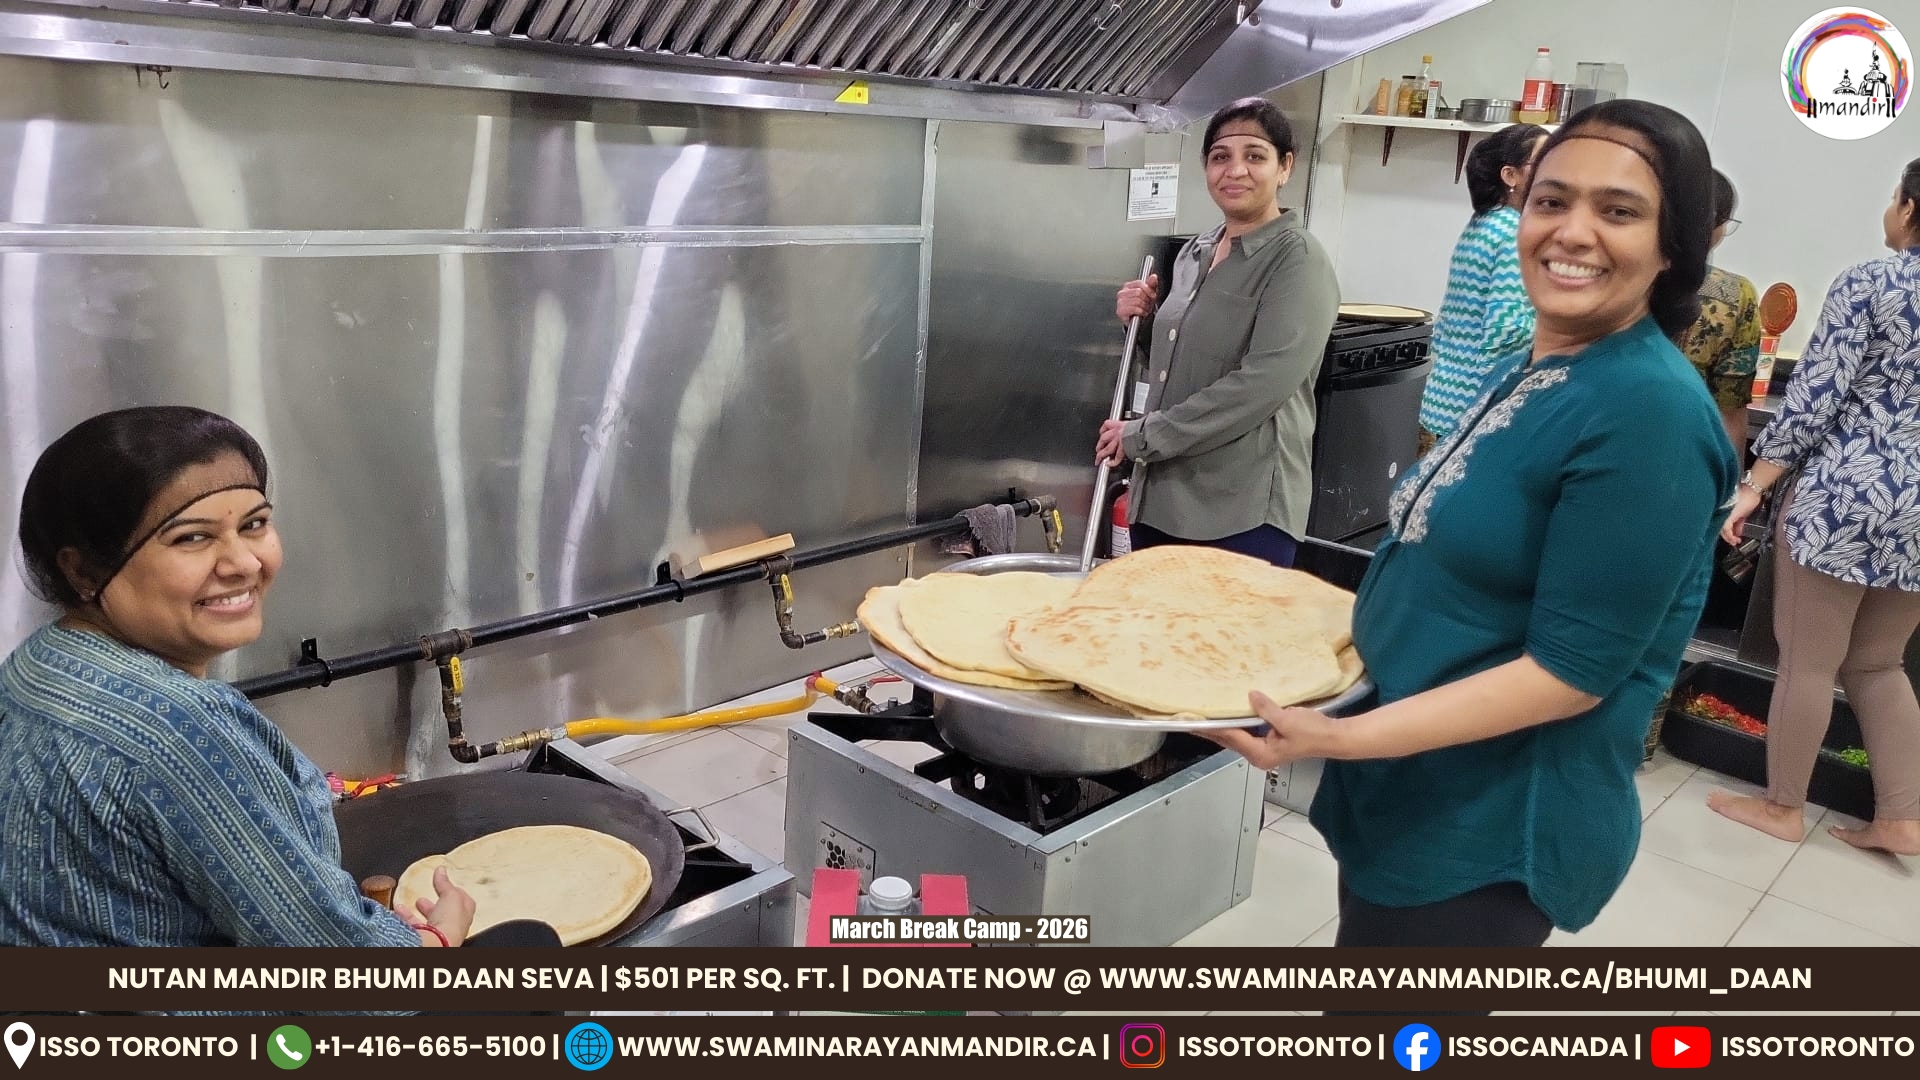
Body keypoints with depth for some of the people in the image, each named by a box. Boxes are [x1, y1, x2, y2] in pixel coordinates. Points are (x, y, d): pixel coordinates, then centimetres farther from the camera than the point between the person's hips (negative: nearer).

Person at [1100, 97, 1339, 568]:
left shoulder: (1299, 261, -9)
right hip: (1160, 494, 7)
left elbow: (1262, 384, -20)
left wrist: (1143, 436, -17)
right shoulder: (1195, 252, 13)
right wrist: (1144, 319, 4)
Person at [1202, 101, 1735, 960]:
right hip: (1408, 801, 8)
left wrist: (1341, 737, -28)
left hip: (1489, 838, -8)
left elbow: (1573, 669, -23)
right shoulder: (1522, 374, 6)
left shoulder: (1652, 413, -21)